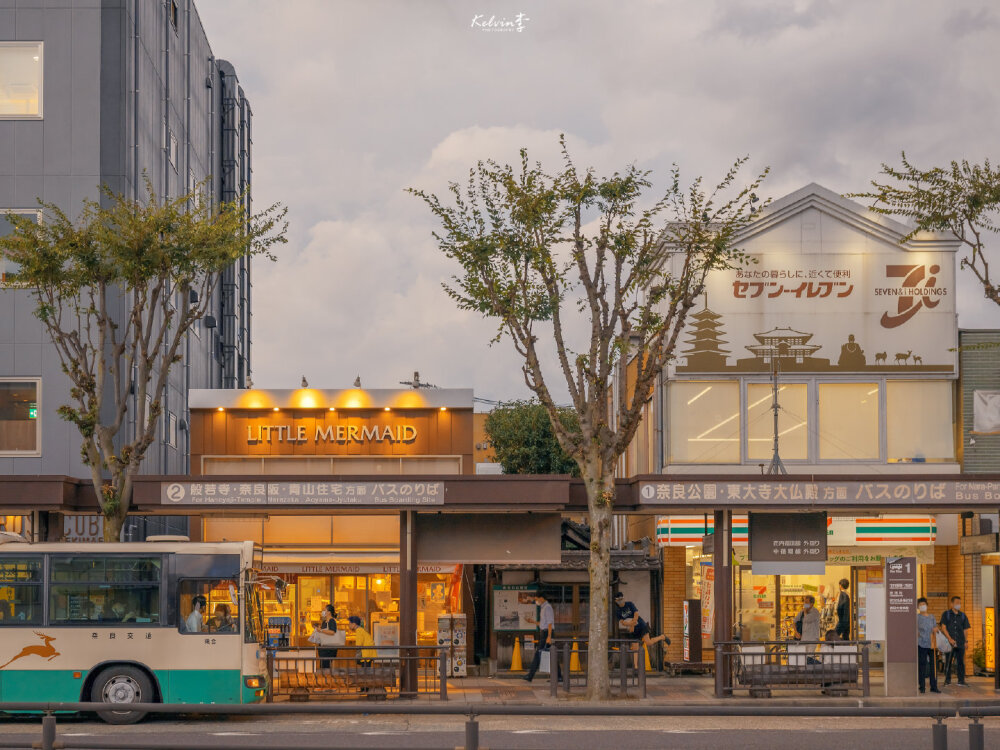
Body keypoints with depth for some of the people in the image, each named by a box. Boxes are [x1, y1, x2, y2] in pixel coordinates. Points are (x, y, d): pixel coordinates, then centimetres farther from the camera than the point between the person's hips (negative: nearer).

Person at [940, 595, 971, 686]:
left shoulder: (962, 616, 13)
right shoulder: (946, 614, 4)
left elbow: (965, 630, 15)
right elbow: (943, 627, -3)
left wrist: (965, 641, 7)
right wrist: (950, 638, -13)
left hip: (960, 643, 2)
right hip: (949, 643, -2)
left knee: (961, 662, 0)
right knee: (948, 662, 3)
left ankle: (961, 681, 4)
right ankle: (947, 680, 12)